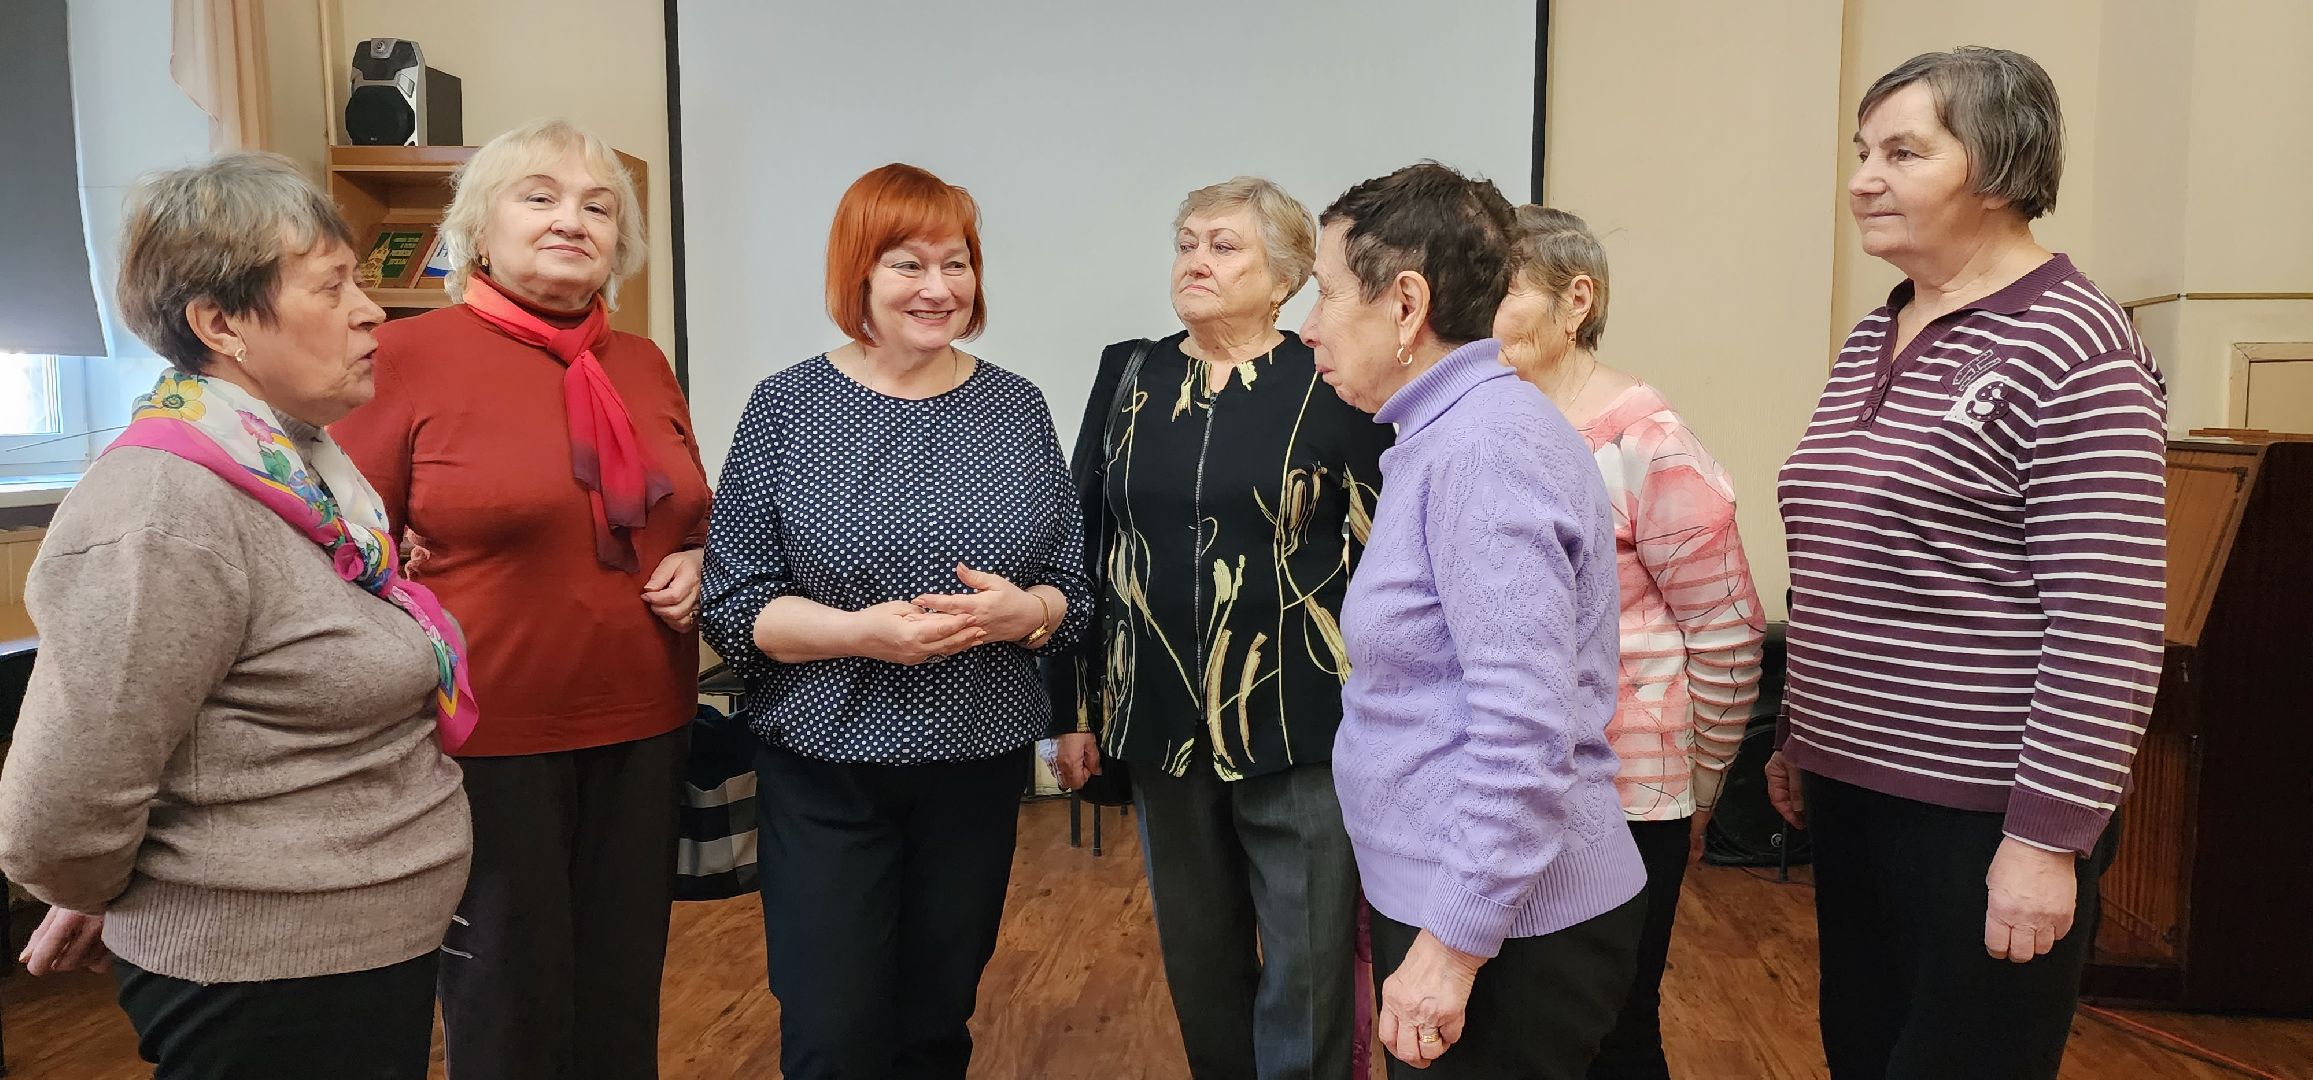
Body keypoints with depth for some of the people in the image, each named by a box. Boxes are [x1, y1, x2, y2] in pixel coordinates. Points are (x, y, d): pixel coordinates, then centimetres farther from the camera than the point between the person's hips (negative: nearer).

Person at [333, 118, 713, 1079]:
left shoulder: (644, 365, 8)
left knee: (624, 997, 17)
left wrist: (693, 566, 1)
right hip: (488, 735, -4)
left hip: (643, 726, 5)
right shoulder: (407, 357, -7)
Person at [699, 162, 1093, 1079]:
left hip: (980, 767, 2)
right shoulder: (786, 408, -5)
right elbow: (732, 606, -7)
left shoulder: (1016, 409, 2)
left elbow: (1073, 591, 5)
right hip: (825, 770, -2)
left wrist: (1023, 611, -17)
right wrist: (861, 631, -22)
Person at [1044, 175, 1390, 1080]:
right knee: (1197, 965, 17)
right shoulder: (1128, 378, 6)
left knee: (1308, 972, 6)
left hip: (1299, 727, -3)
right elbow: (1082, 550, 9)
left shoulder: (1331, 386, -4)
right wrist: (1075, 708, 8)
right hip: (1163, 725, 4)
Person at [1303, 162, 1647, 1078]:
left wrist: (1453, 944, -20)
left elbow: (1524, 731, -26)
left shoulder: (1484, 443, -20)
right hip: (1437, 900, 9)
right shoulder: (1441, 433, 11)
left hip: (1502, 931, -9)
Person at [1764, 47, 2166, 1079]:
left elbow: (2106, 624, -18)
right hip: (1853, 789, 8)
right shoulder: (1870, 342, 11)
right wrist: (1798, 733, 18)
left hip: (1983, 813, -7)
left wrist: (2047, 836, -19)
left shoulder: (2071, 348, -13)